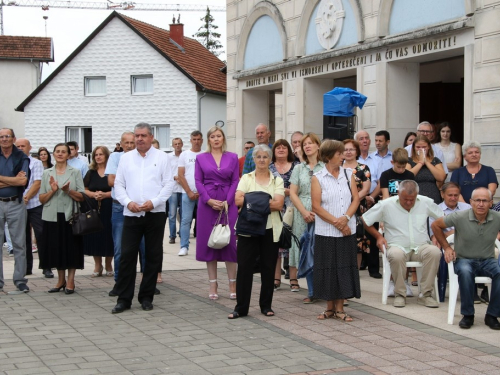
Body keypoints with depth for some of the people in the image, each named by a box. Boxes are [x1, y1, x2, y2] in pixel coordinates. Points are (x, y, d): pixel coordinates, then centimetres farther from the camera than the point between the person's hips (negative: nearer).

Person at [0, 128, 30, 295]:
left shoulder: (22, 158, 1)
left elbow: (23, 181, -12)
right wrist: (13, 180, -12)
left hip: (16, 204, -1)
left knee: (19, 243, 2)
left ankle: (20, 279, 8)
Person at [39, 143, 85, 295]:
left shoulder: (75, 172, 5)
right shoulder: (47, 173, 9)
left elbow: (81, 197, 1)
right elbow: (42, 199, 6)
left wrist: (68, 191, -16)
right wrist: (52, 191, -12)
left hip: (69, 216, -2)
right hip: (52, 217, 2)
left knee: (71, 248, -1)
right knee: (56, 249, 6)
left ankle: (70, 281, 7)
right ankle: (61, 280, 18)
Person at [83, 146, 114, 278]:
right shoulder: (91, 172, 13)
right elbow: (84, 190, 10)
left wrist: (105, 195, -17)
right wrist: (94, 194, -9)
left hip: (108, 209, -3)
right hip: (93, 208, 3)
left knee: (108, 236, -2)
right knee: (94, 236, 1)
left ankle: (108, 265, 13)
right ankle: (97, 265, 13)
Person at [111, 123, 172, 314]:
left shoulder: (161, 157, 4)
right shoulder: (126, 158, 10)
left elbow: (168, 184, -1)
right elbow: (118, 184, 8)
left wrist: (154, 202, -13)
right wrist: (128, 202, -8)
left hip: (155, 214, -1)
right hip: (131, 214, 1)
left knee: (153, 256, 4)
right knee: (127, 255, -2)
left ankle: (146, 297, 15)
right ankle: (123, 298, 5)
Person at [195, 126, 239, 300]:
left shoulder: (232, 157, 7)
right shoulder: (201, 158, 7)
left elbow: (235, 181, 3)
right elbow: (198, 181, 1)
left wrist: (227, 202, -10)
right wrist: (209, 200, -12)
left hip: (228, 204, 0)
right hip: (207, 204, 0)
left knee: (230, 241, -2)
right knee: (209, 242, 2)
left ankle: (233, 285, 5)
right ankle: (213, 285, 9)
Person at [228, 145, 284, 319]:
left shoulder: (277, 180, 7)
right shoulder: (246, 178, 8)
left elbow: (278, 204, -8)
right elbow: (238, 200, -8)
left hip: (270, 230, 0)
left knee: (268, 268, 6)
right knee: (244, 267, -2)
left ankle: (266, 305, 18)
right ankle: (241, 307, 4)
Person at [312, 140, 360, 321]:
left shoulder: (348, 174, 8)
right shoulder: (317, 178, -2)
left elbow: (356, 199, 3)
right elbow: (316, 206, -7)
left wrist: (346, 218, -13)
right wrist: (336, 222, -12)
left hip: (347, 230, 3)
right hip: (325, 231, -2)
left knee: (344, 267, 3)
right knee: (327, 268, 2)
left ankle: (339, 308, 11)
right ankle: (330, 307, 15)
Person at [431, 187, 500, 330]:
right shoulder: (460, 217, -11)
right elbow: (436, 225, 3)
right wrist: (446, 247, 3)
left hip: (487, 260, 2)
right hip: (464, 259, -2)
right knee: (465, 272, -38)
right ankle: (467, 315, -20)